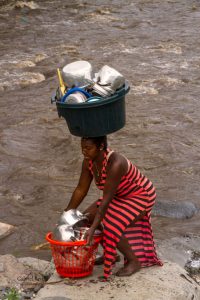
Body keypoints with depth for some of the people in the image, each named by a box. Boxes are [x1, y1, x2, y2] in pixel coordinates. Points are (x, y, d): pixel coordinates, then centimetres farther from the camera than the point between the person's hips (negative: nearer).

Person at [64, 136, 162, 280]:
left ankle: (134, 261, -1)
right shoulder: (89, 161, -12)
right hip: (121, 196, 9)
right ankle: (109, 254, 18)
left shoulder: (115, 164, -36)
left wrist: (93, 228, -37)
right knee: (87, 218, 0)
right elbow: (81, 189, -4)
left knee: (112, 228, -24)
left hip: (141, 196, -9)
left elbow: (106, 199, -36)